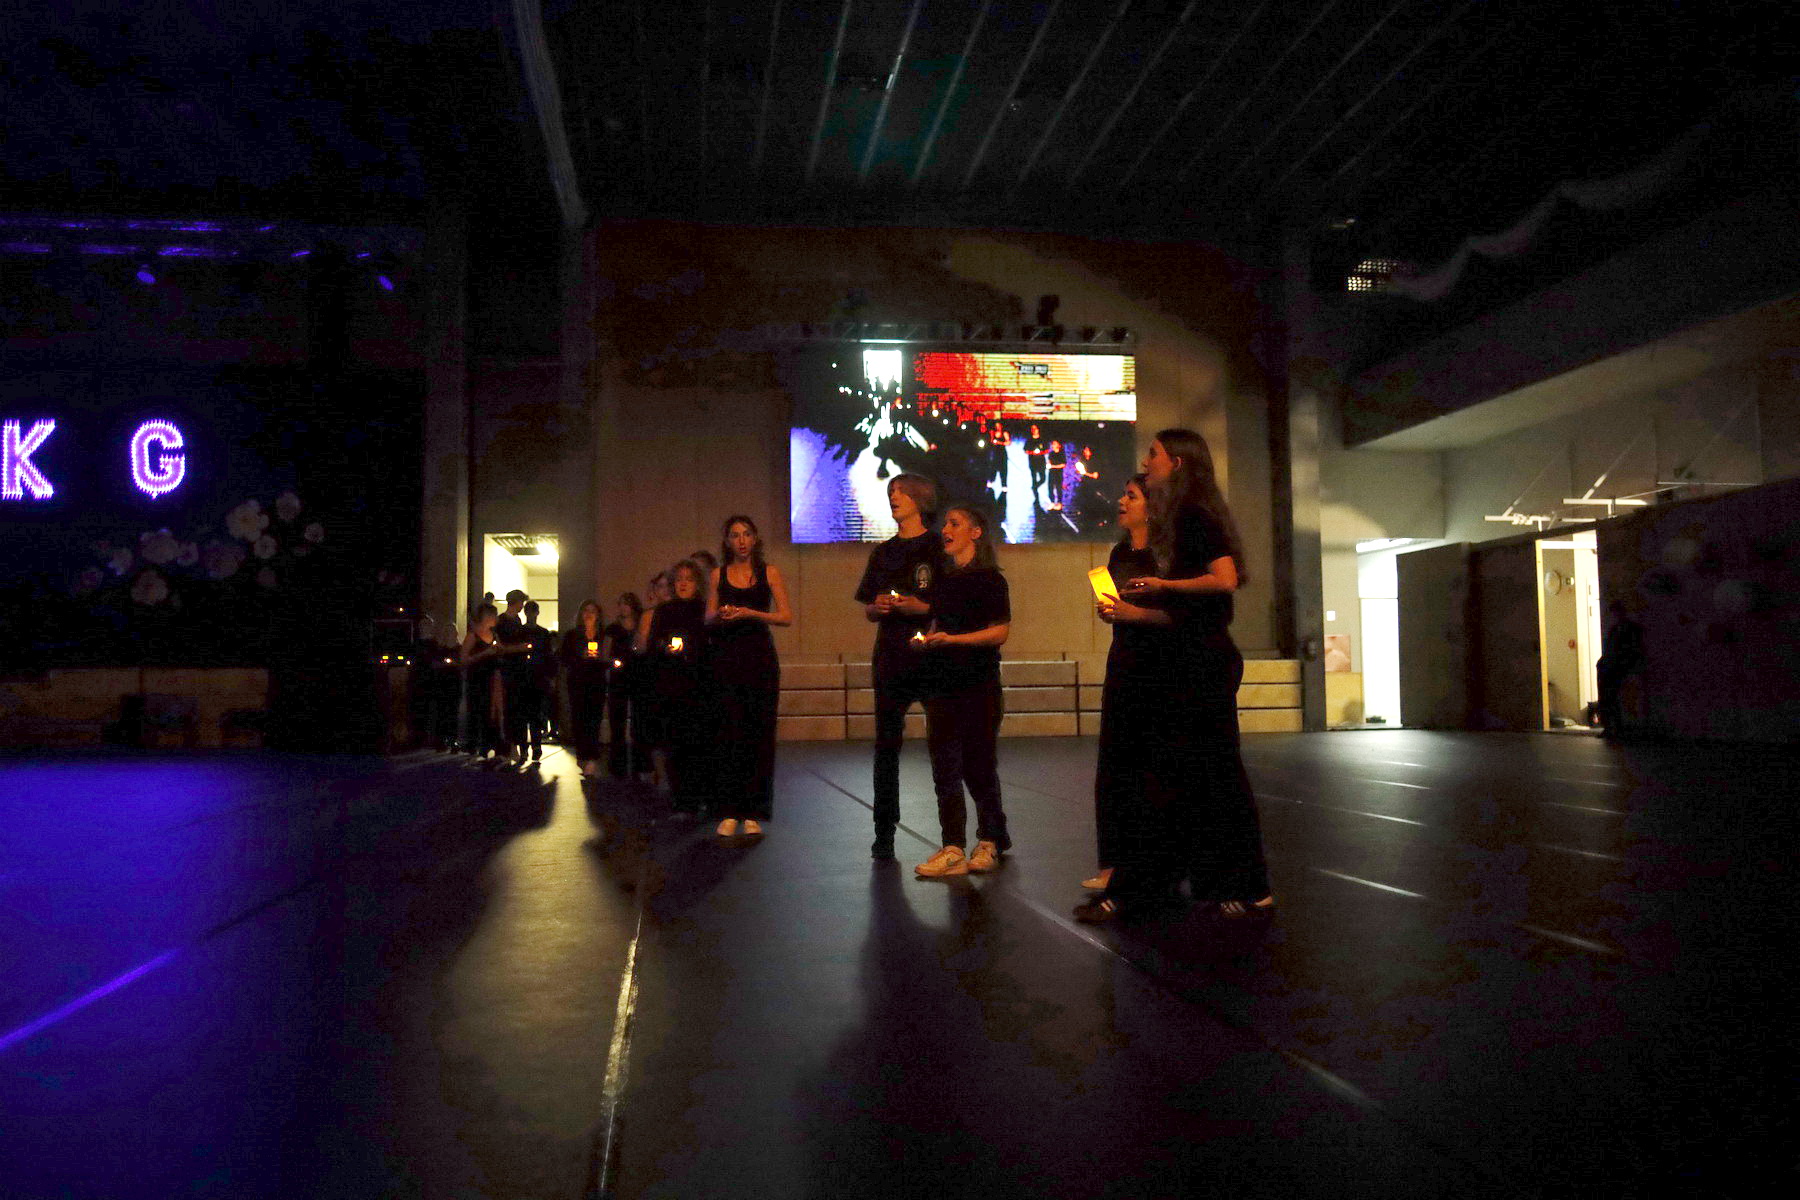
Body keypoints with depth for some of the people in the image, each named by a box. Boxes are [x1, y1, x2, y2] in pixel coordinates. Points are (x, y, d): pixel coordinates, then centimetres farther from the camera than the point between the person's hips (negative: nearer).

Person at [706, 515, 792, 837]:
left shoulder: (769, 572, 5)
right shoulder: (719, 575, 10)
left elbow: (786, 616, -1)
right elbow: (708, 618, 12)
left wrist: (751, 613, -14)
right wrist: (720, 615, -10)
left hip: (761, 657, -1)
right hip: (726, 657, 1)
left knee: (760, 733, -2)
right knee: (729, 733, -2)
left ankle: (754, 813, 4)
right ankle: (729, 812, 3)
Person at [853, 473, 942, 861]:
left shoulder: (940, 548, 0)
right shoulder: (883, 553, 15)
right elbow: (868, 609, 18)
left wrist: (922, 608, -18)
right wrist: (879, 607, -4)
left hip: (933, 658, -4)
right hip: (891, 659, 5)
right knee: (886, 745, 4)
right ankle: (884, 832, 11)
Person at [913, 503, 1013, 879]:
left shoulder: (989, 578, -5)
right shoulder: (945, 580, 16)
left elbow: (1000, 632, -12)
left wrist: (951, 639, -19)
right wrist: (927, 640, 5)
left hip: (979, 683, -6)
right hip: (943, 681, 7)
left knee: (977, 765, 0)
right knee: (944, 767, 1)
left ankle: (990, 841, 16)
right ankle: (953, 849, 3)